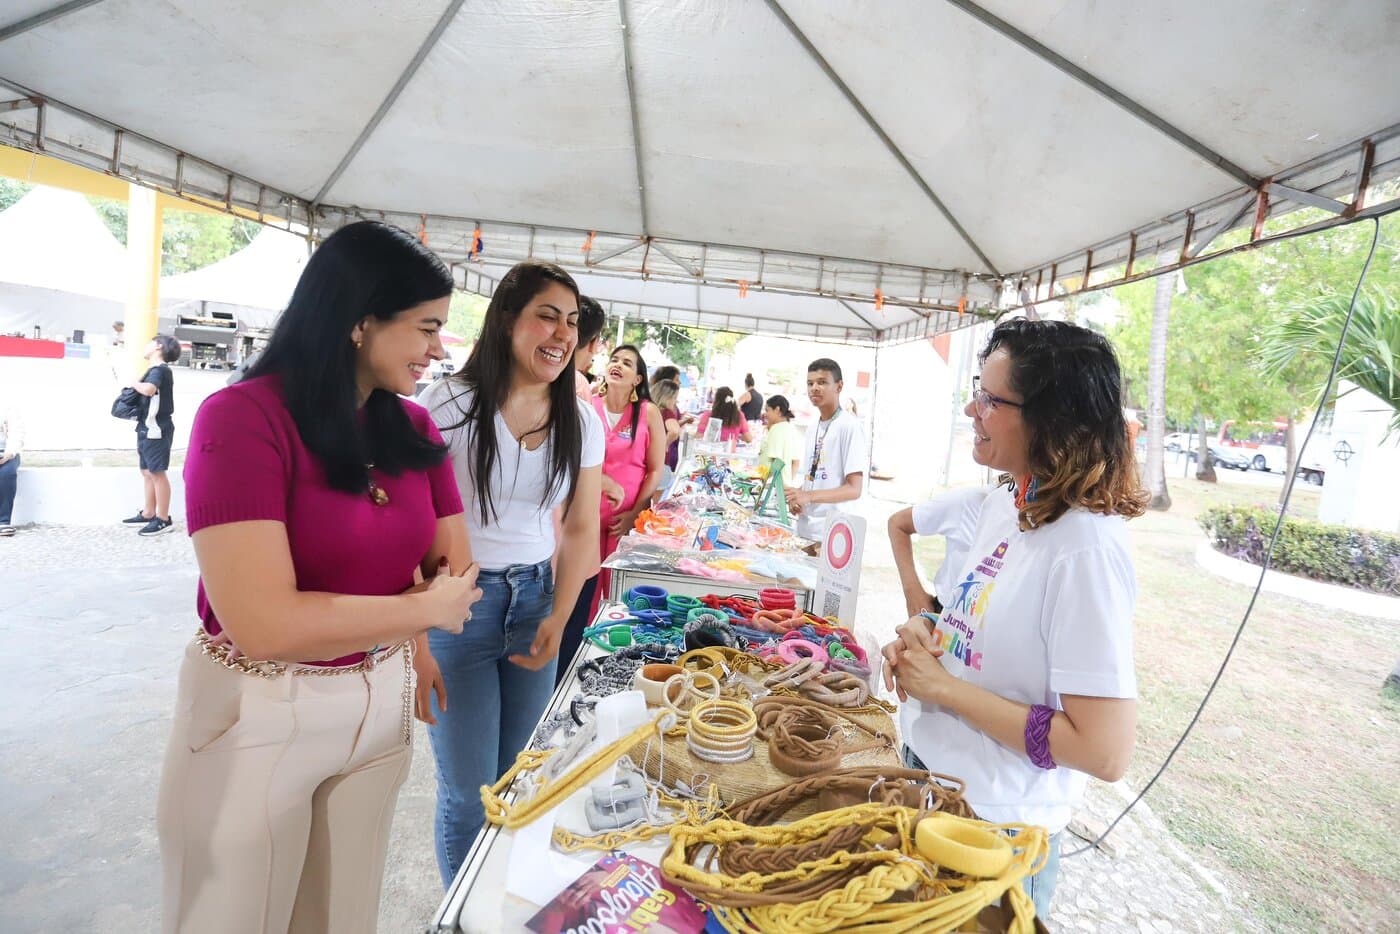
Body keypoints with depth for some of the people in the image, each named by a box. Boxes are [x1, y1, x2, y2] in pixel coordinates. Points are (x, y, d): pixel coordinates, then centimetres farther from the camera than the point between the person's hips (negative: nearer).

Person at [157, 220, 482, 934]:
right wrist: (426, 609, -16)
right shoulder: (244, 417, -19)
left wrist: (338, 619, -13)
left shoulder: (414, 429, -1)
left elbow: (457, 571, -1)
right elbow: (266, 625, -27)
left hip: (382, 701, 5)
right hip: (259, 714, -5)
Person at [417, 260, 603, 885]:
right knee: (468, 790, 7)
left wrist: (558, 619, -5)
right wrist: (414, 642, -15)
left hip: (536, 601, 4)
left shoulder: (583, 423, 1)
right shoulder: (449, 402, -12)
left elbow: (580, 529, 6)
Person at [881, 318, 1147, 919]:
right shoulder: (1003, 503, -2)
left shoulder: (1086, 546, -28)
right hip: (927, 770, 8)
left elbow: (1104, 752, -28)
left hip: (993, 826, -8)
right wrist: (924, 634, -7)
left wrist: (942, 687, -23)